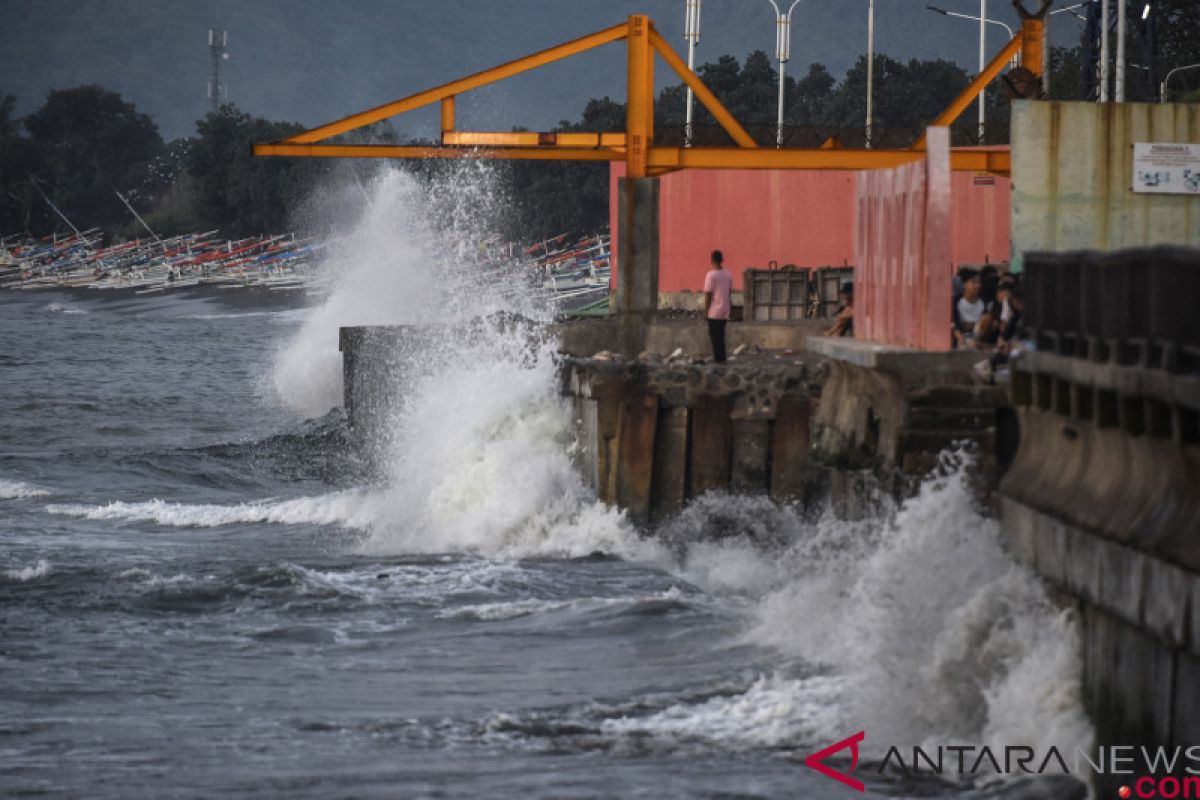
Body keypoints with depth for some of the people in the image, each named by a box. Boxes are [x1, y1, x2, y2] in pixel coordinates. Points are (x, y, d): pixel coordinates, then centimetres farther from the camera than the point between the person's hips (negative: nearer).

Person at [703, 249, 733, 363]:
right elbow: (730, 292, 13)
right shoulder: (728, 275, 6)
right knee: (721, 335, 13)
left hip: (714, 312, -6)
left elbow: (708, 294, -12)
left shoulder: (711, 275, -12)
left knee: (715, 336, -2)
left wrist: (706, 311, -6)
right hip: (725, 311, 6)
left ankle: (718, 359, -5)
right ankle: (722, 358, 13)